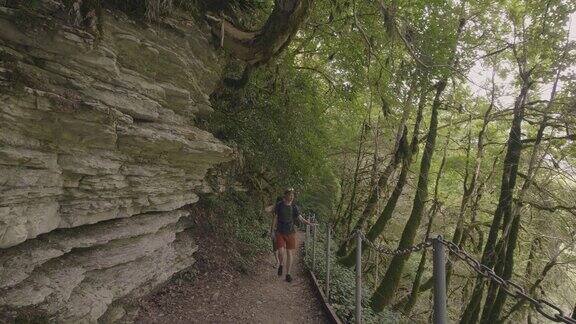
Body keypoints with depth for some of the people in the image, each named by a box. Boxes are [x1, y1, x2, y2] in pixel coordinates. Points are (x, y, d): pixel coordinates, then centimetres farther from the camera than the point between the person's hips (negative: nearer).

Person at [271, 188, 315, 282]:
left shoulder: (294, 207, 1)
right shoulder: (279, 205, -3)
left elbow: (301, 218, -6)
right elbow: (275, 218, 1)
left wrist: (310, 223, -21)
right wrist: (273, 228, -4)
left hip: (291, 233, 2)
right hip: (280, 233, -2)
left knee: (289, 253, 3)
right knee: (281, 252, -13)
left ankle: (288, 274, 16)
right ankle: (281, 265, 20)